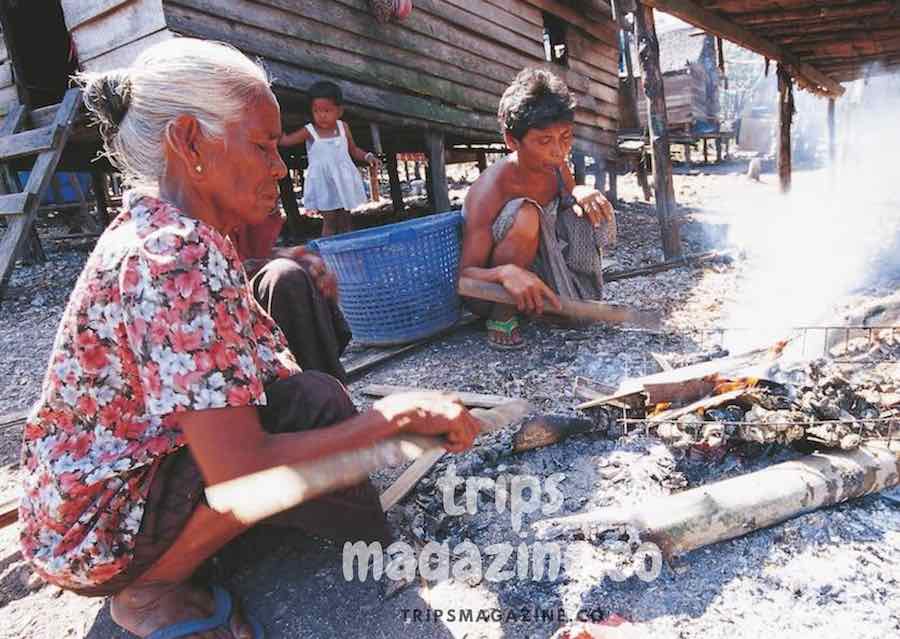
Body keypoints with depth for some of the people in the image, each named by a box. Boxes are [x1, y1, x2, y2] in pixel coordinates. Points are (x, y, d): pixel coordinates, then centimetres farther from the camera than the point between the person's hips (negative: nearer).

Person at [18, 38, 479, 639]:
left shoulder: (156, 228, 0)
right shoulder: (174, 257, -31)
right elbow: (241, 472, -36)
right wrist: (397, 411, -29)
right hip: (96, 536, -9)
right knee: (314, 404, -25)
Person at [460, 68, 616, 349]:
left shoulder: (555, 165, -7)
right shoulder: (491, 189, -28)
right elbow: (466, 273, -28)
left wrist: (581, 193, -15)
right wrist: (506, 273, -50)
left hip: (540, 266, 7)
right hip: (488, 292, -7)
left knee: (596, 208, -6)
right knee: (524, 214, -34)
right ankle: (501, 317, -16)